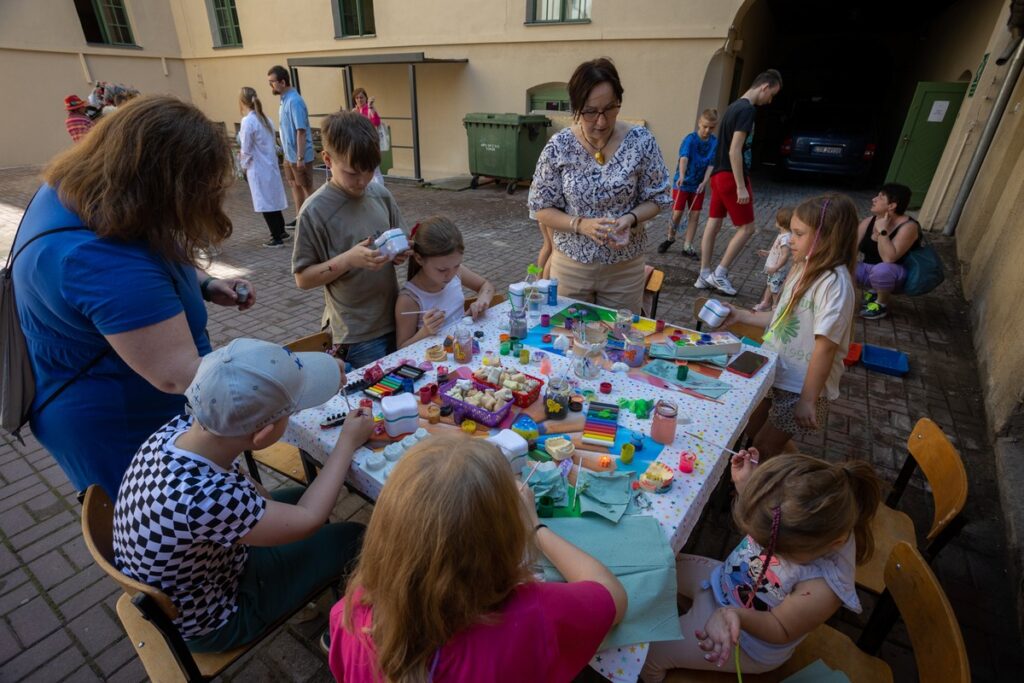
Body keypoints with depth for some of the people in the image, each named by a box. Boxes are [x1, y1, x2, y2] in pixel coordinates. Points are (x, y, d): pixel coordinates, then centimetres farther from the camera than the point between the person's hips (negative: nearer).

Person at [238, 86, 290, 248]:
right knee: (273, 199, 17)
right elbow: (272, 144, 11)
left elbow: (246, 150, -12)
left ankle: (277, 237, 6)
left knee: (265, 203, 1)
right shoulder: (265, 118, 6)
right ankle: (281, 232, 26)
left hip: (258, 168, -7)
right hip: (271, 165, 7)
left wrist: (244, 166, 2)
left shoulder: (248, 121, -15)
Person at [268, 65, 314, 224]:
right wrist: (284, 149, 19)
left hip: (298, 155, -10)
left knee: (306, 188, 2)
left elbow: (301, 131, -24)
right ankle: (299, 217, 28)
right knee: (295, 185, 17)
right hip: (289, 154, 10)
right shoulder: (284, 99, 8)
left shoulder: (294, 101, -20)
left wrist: (300, 158, -25)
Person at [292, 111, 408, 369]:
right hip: (358, 335, -5)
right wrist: (348, 260, -24)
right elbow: (303, 278, -10)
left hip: (395, 319, 5)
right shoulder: (315, 212, -14)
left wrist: (401, 252, -10)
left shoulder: (381, 194, 0)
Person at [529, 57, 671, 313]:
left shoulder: (641, 141, -9)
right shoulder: (559, 146, -10)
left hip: (624, 266, 0)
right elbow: (541, 208, -6)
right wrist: (581, 224, -22)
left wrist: (630, 219, -21)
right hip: (570, 264, 0)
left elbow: (656, 198, 0)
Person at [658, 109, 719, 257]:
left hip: (698, 185, 4)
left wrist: (705, 181, -24)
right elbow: (684, 158, -32)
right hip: (682, 182, -3)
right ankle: (670, 238, 26)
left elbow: (711, 164, -9)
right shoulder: (690, 139, -16)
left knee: (695, 215, 2)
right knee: (677, 213, 0)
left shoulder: (715, 143, -4)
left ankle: (687, 246, 9)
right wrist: (681, 176, -49)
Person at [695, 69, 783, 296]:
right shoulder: (746, 110, -15)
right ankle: (719, 274, 2)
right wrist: (741, 186, -22)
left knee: (713, 224, 9)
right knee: (746, 228, -1)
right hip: (731, 176, -10)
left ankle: (704, 276, 13)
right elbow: (735, 151, -22)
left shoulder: (735, 106, 15)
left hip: (719, 174, 10)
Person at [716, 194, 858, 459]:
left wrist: (808, 400, -22)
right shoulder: (805, 268, 1)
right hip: (773, 371, 8)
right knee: (749, 430, 20)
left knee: (765, 447, 6)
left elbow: (825, 347, -25)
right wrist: (741, 315, 9)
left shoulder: (834, 283, -24)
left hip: (801, 385, -8)